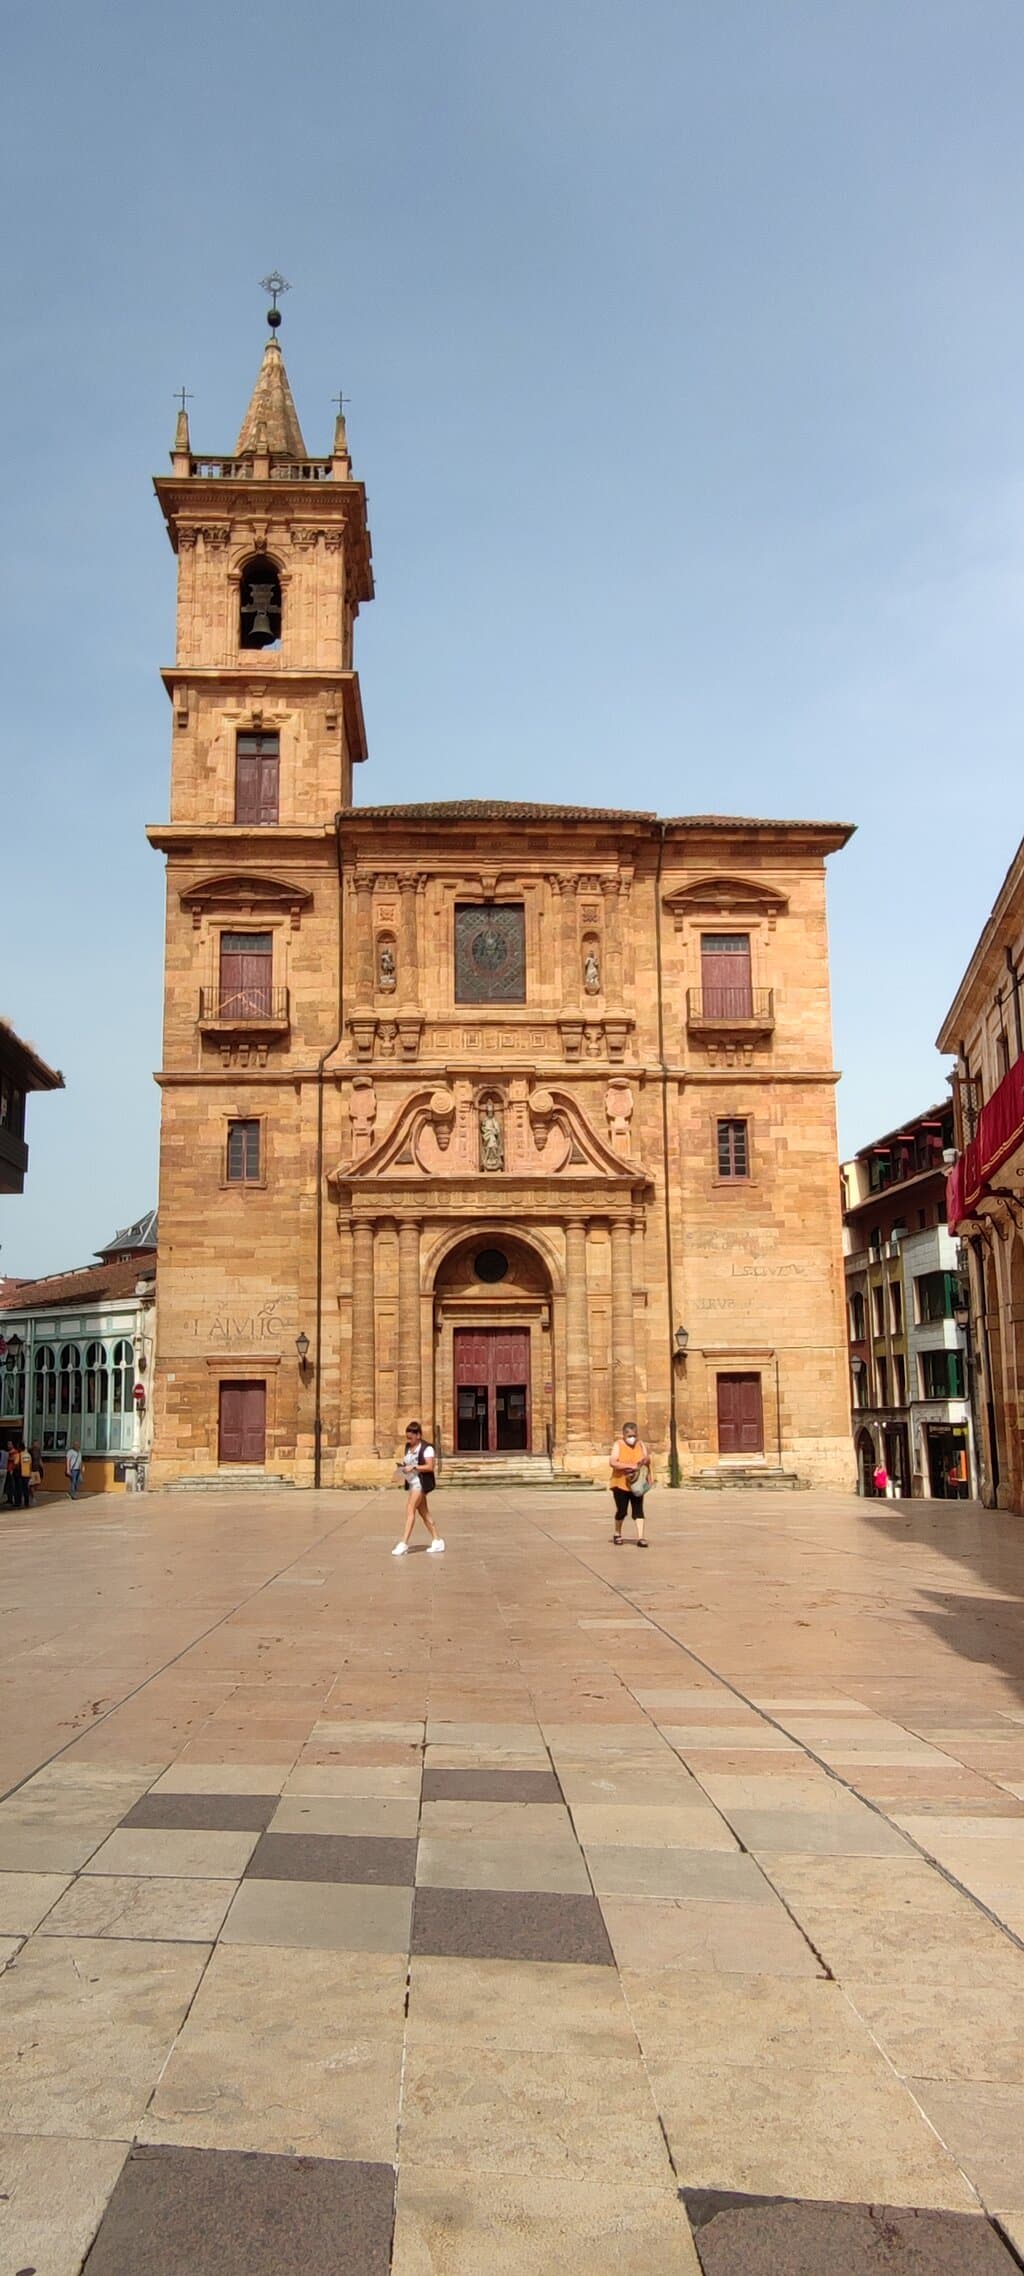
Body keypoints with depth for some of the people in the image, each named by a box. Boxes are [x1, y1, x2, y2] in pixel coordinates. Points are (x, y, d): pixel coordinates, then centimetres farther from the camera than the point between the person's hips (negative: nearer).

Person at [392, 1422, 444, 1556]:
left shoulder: (426, 1448, -12)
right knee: (423, 1512, 11)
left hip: (421, 1482, -9)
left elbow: (430, 1467, -18)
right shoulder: (408, 1447, 13)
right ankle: (437, 1540, 18)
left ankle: (404, 1543, -13)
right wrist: (402, 1466, 0)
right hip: (411, 1482, 9)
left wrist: (413, 1467, -24)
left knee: (410, 1511, -13)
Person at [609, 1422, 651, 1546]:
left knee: (638, 1510, -4)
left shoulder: (640, 1444, 5)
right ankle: (617, 1533, 28)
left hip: (637, 1485, 3)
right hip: (621, 1483, -3)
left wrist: (647, 1460, -16)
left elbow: (648, 1460, 10)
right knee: (622, 1511, 5)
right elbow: (613, 1462, -20)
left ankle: (641, 1537, -6)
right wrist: (630, 1466, -27)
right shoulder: (618, 1445, -8)